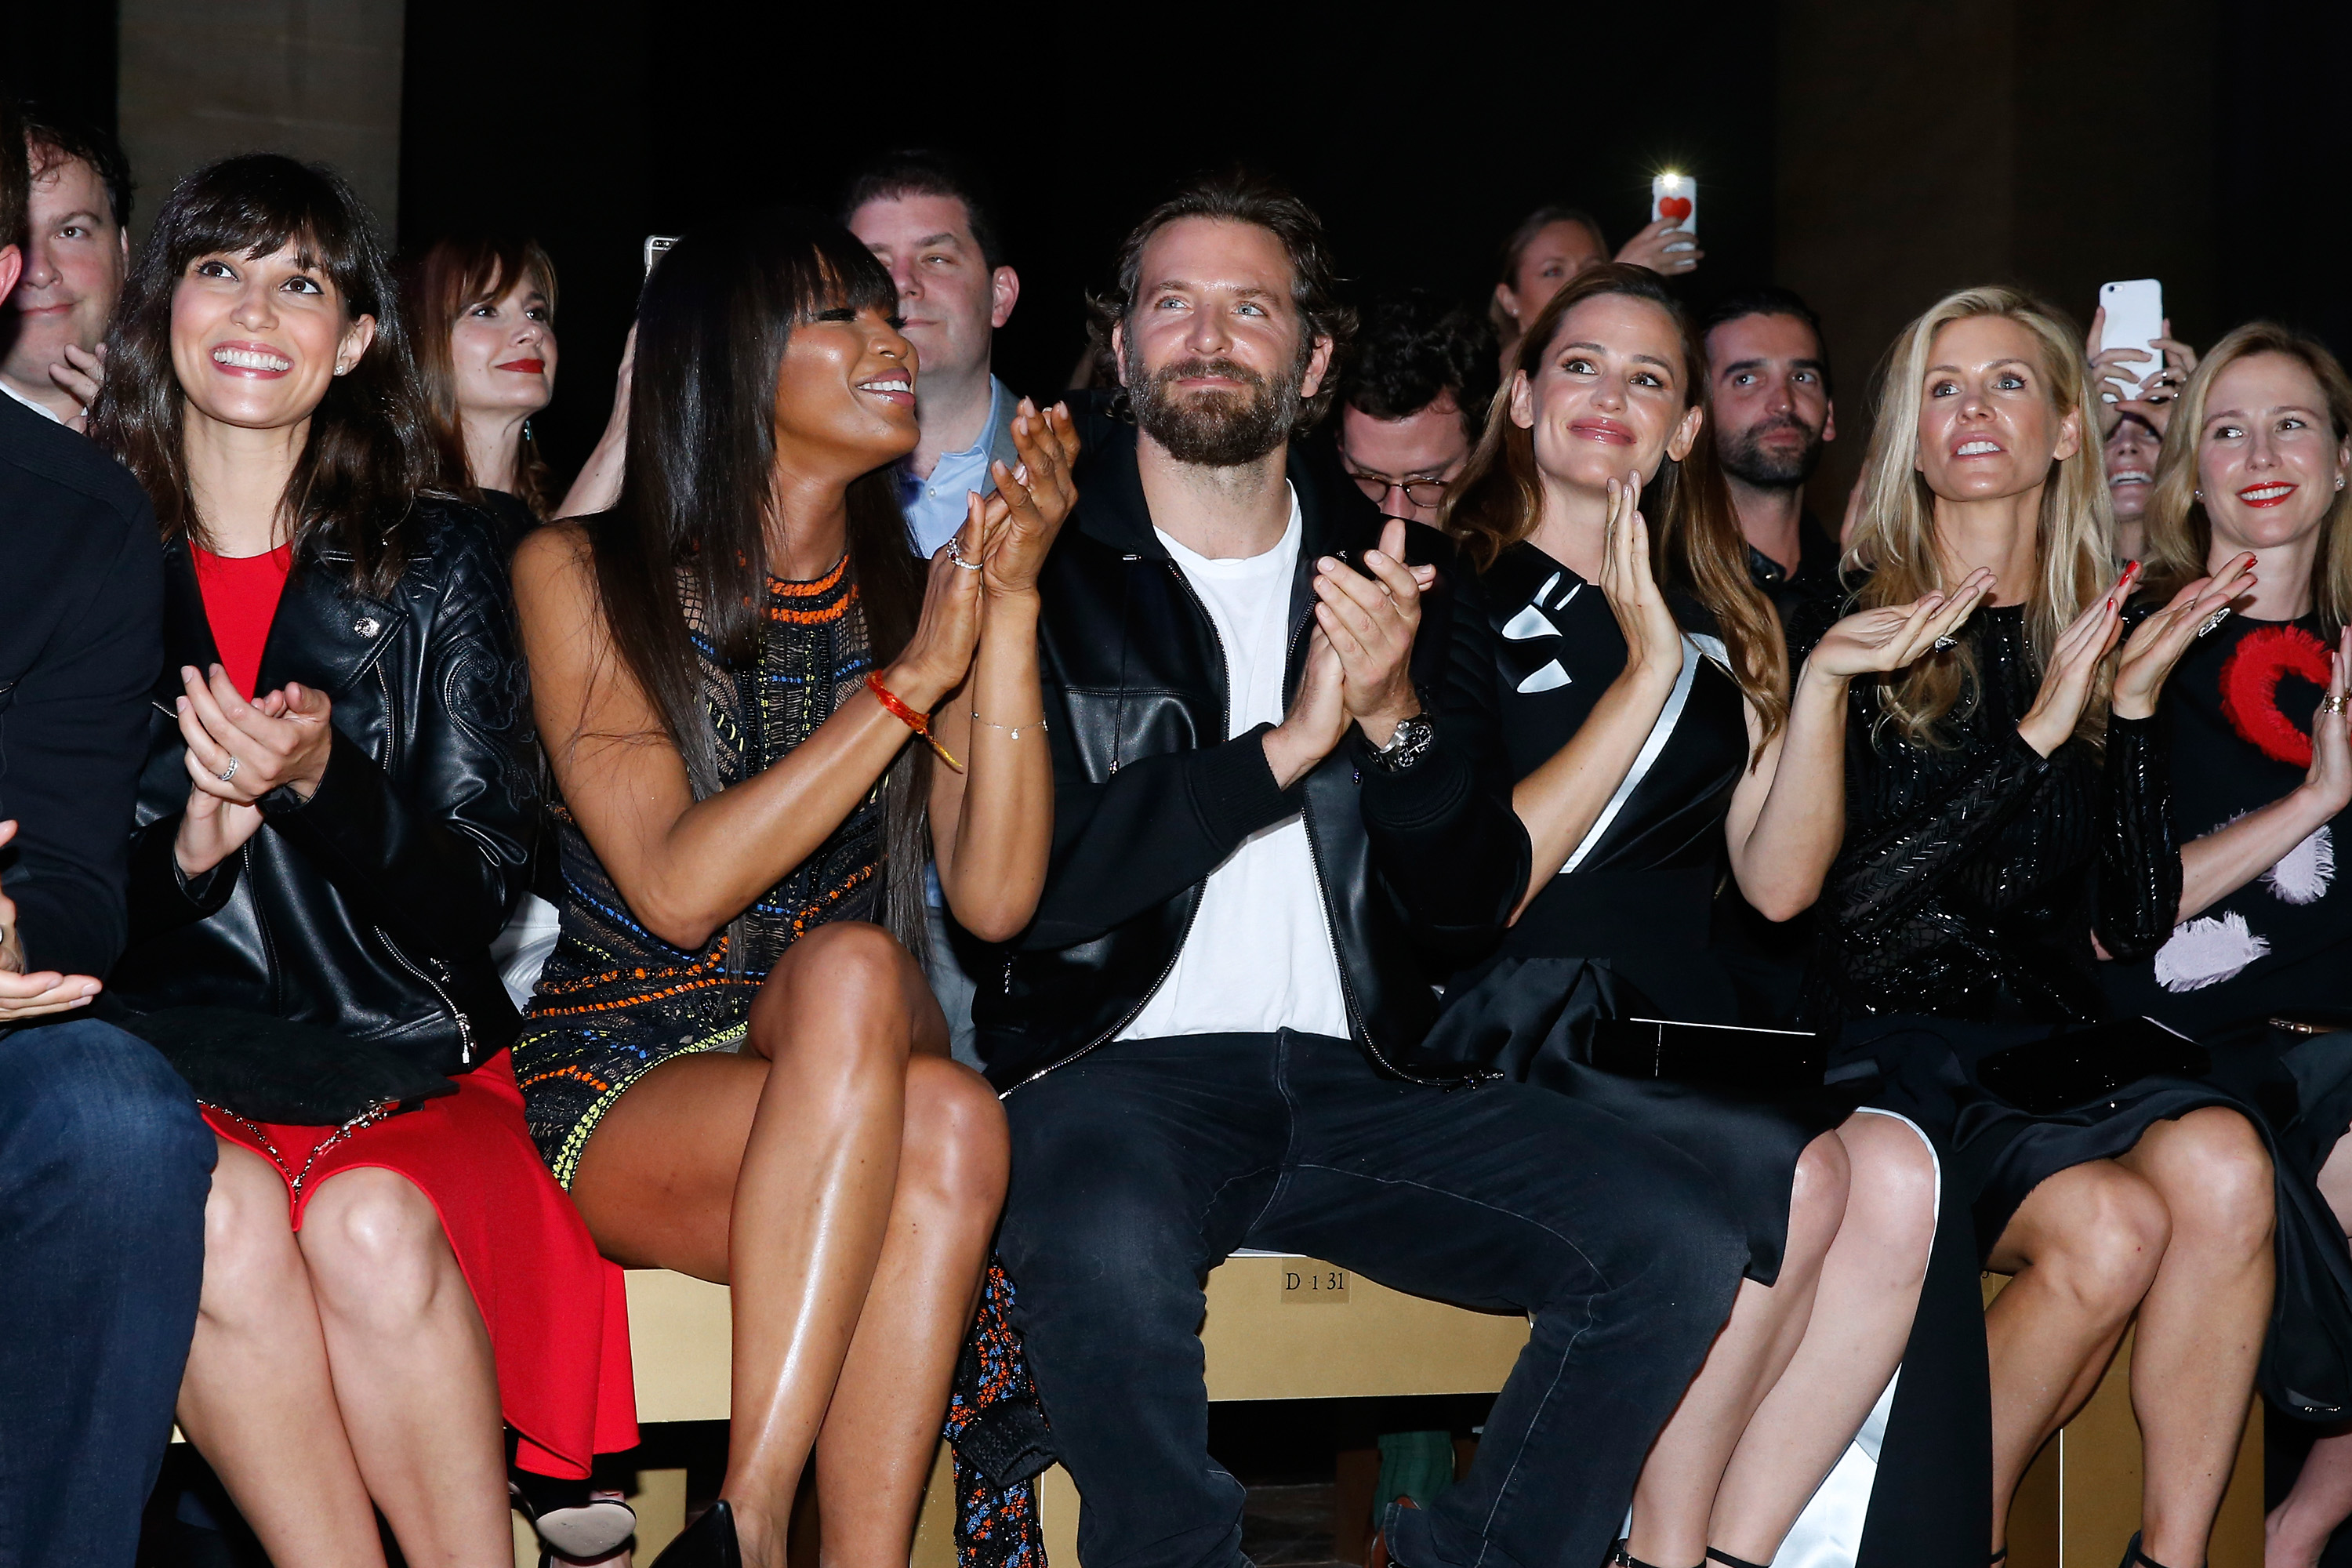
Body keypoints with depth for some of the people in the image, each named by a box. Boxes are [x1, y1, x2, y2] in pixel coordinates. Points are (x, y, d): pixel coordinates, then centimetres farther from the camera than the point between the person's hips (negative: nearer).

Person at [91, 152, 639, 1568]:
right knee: (224, 1215, -34)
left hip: (410, 1071, 0)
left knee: (371, 1222, -34)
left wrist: (325, 783, -16)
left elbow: (480, 889, 3)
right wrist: (184, 850, -15)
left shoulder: (435, 562, 9)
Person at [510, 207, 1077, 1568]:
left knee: (950, 1128, -33)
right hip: (625, 1094, -2)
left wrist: (1012, 609, -10)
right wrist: (911, 679, -13)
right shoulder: (580, 576, 2)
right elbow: (677, 888, -12)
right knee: (853, 964, -34)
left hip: (852, 1101, 3)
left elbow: (995, 896, -3)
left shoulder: (921, 590, 11)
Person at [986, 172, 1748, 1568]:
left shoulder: (1408, 580, 15)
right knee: (1106, 1252, -37)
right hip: (1124, 1070, -4)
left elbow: (1476, 906, 8)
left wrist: (1400, 719, -11)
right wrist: (1288, 746, -12)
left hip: (1360, 1080, 4)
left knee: (1681, 1244, -17)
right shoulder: (1044, 569, 4)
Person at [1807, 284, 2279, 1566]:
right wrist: (2040, 734, -12)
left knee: (2221, 1163, -28)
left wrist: (2134, 705, -4)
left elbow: (2137, 923, 6)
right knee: (2107, 1227, -28)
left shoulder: (2102, 638, 13)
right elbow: (1848, 896, -8)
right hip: (1892, 1049, -3)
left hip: (2054, 1037, 4)